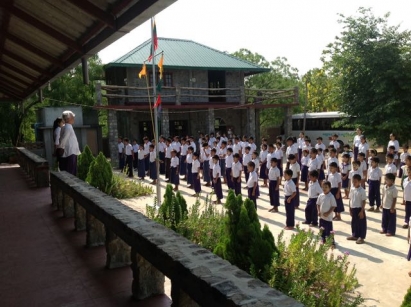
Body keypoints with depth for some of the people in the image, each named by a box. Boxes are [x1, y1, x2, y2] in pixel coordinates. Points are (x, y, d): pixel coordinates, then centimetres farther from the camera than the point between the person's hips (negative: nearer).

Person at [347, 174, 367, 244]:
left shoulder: (362, 190, -15)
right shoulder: (352, 189, 3)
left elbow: (364, 202, -13)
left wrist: (362, 211, -15)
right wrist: (350, 209, 10)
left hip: (359, 209, -6)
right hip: (353, 209, 6)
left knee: (361, 223, 5)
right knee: (354, 223, 16)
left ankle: (361, 237, 14)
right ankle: (355, 235, 30)